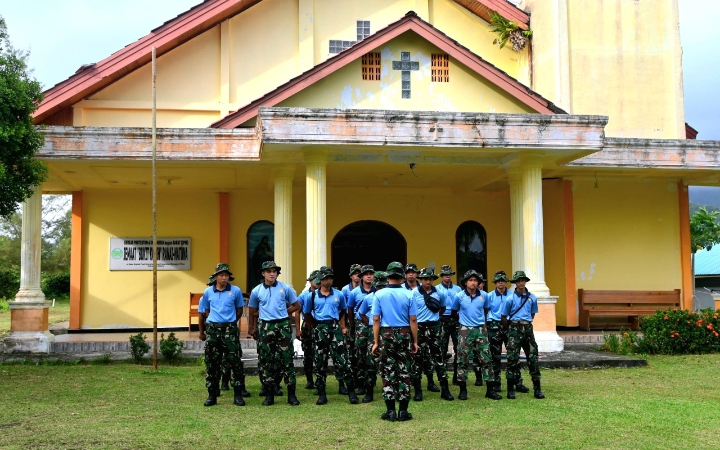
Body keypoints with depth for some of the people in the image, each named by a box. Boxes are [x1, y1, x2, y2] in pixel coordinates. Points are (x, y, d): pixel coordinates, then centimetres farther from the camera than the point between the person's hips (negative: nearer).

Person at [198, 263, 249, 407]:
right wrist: (202, 332, 15)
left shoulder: (236, 291, 1)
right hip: (212, 329, 1)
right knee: (212, 363, 4)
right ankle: (212, 395, 12)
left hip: (230, 330, -1)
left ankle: (238, 395, 2)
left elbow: (239, 309, 14)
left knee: (235, 362, -4)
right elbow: (201, 312, 14)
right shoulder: (208, 292, 4)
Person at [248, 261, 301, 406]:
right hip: (265, 327, 1)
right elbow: (253, 311, 15)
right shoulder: (256, 291, 2)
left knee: (287, 359, -1)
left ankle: (291, 394, 3)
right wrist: (252, 327, 16)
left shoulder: (285, 288, 0)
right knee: (265, 360, 2)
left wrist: (283, 312, 6)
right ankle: (269, 394, 11)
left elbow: (296, 306, 10)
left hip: (283, 326, -1)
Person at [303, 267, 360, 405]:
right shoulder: (313, 296, 4)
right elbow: (307, 313, 13)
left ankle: (351, 392, 0)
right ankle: (321, 394, 13)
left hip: (335, 328, -1)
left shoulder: (339, 295, 6)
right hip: (320, 330, 1)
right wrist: (315, 327, 8)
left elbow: (343, 311, 19)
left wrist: (343, 326, 9)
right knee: (320, 362, 5)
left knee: (342, 360, -6)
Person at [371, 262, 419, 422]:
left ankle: (391, 411, 4)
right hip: (404, 335, 1)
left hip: (386, 335, -1)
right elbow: (413, 320, -2)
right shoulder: (408, 295, -3)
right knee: (404, 372, 6)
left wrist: (376, 342, 0)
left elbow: (376, 319, -5)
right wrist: (415, 341, 6)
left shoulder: (379, 294, -5)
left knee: (388, 372, 4)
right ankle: (403, 411, 7)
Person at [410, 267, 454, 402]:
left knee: (439, 357, 3)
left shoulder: (439, 293, 5)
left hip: (434, 327, 2)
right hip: (419, 327, -2)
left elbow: (443, 307, 22)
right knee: (418, 358, 3)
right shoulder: (414, 293, -5)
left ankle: (445, 390, 8)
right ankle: (418, 390, 10)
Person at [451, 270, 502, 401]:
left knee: (486, 359, 1)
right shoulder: (459, 296, -4)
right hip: (465, 331, -2)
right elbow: (454, 311, 11)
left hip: (481, 330, 2)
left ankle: (490, 390, 7)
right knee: (463, 360, 0)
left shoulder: (484, 295, 1)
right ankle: (463, 390, 8)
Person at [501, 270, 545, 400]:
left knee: (533, 357, 2)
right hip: (514, 328, -3)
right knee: (513, 359, -4)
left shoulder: (532, 297, 5)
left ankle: (537, 389, 7)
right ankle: (511, 389, 2)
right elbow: (504, 317, 3)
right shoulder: (511, 298, -4)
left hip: (528, 328, 3)